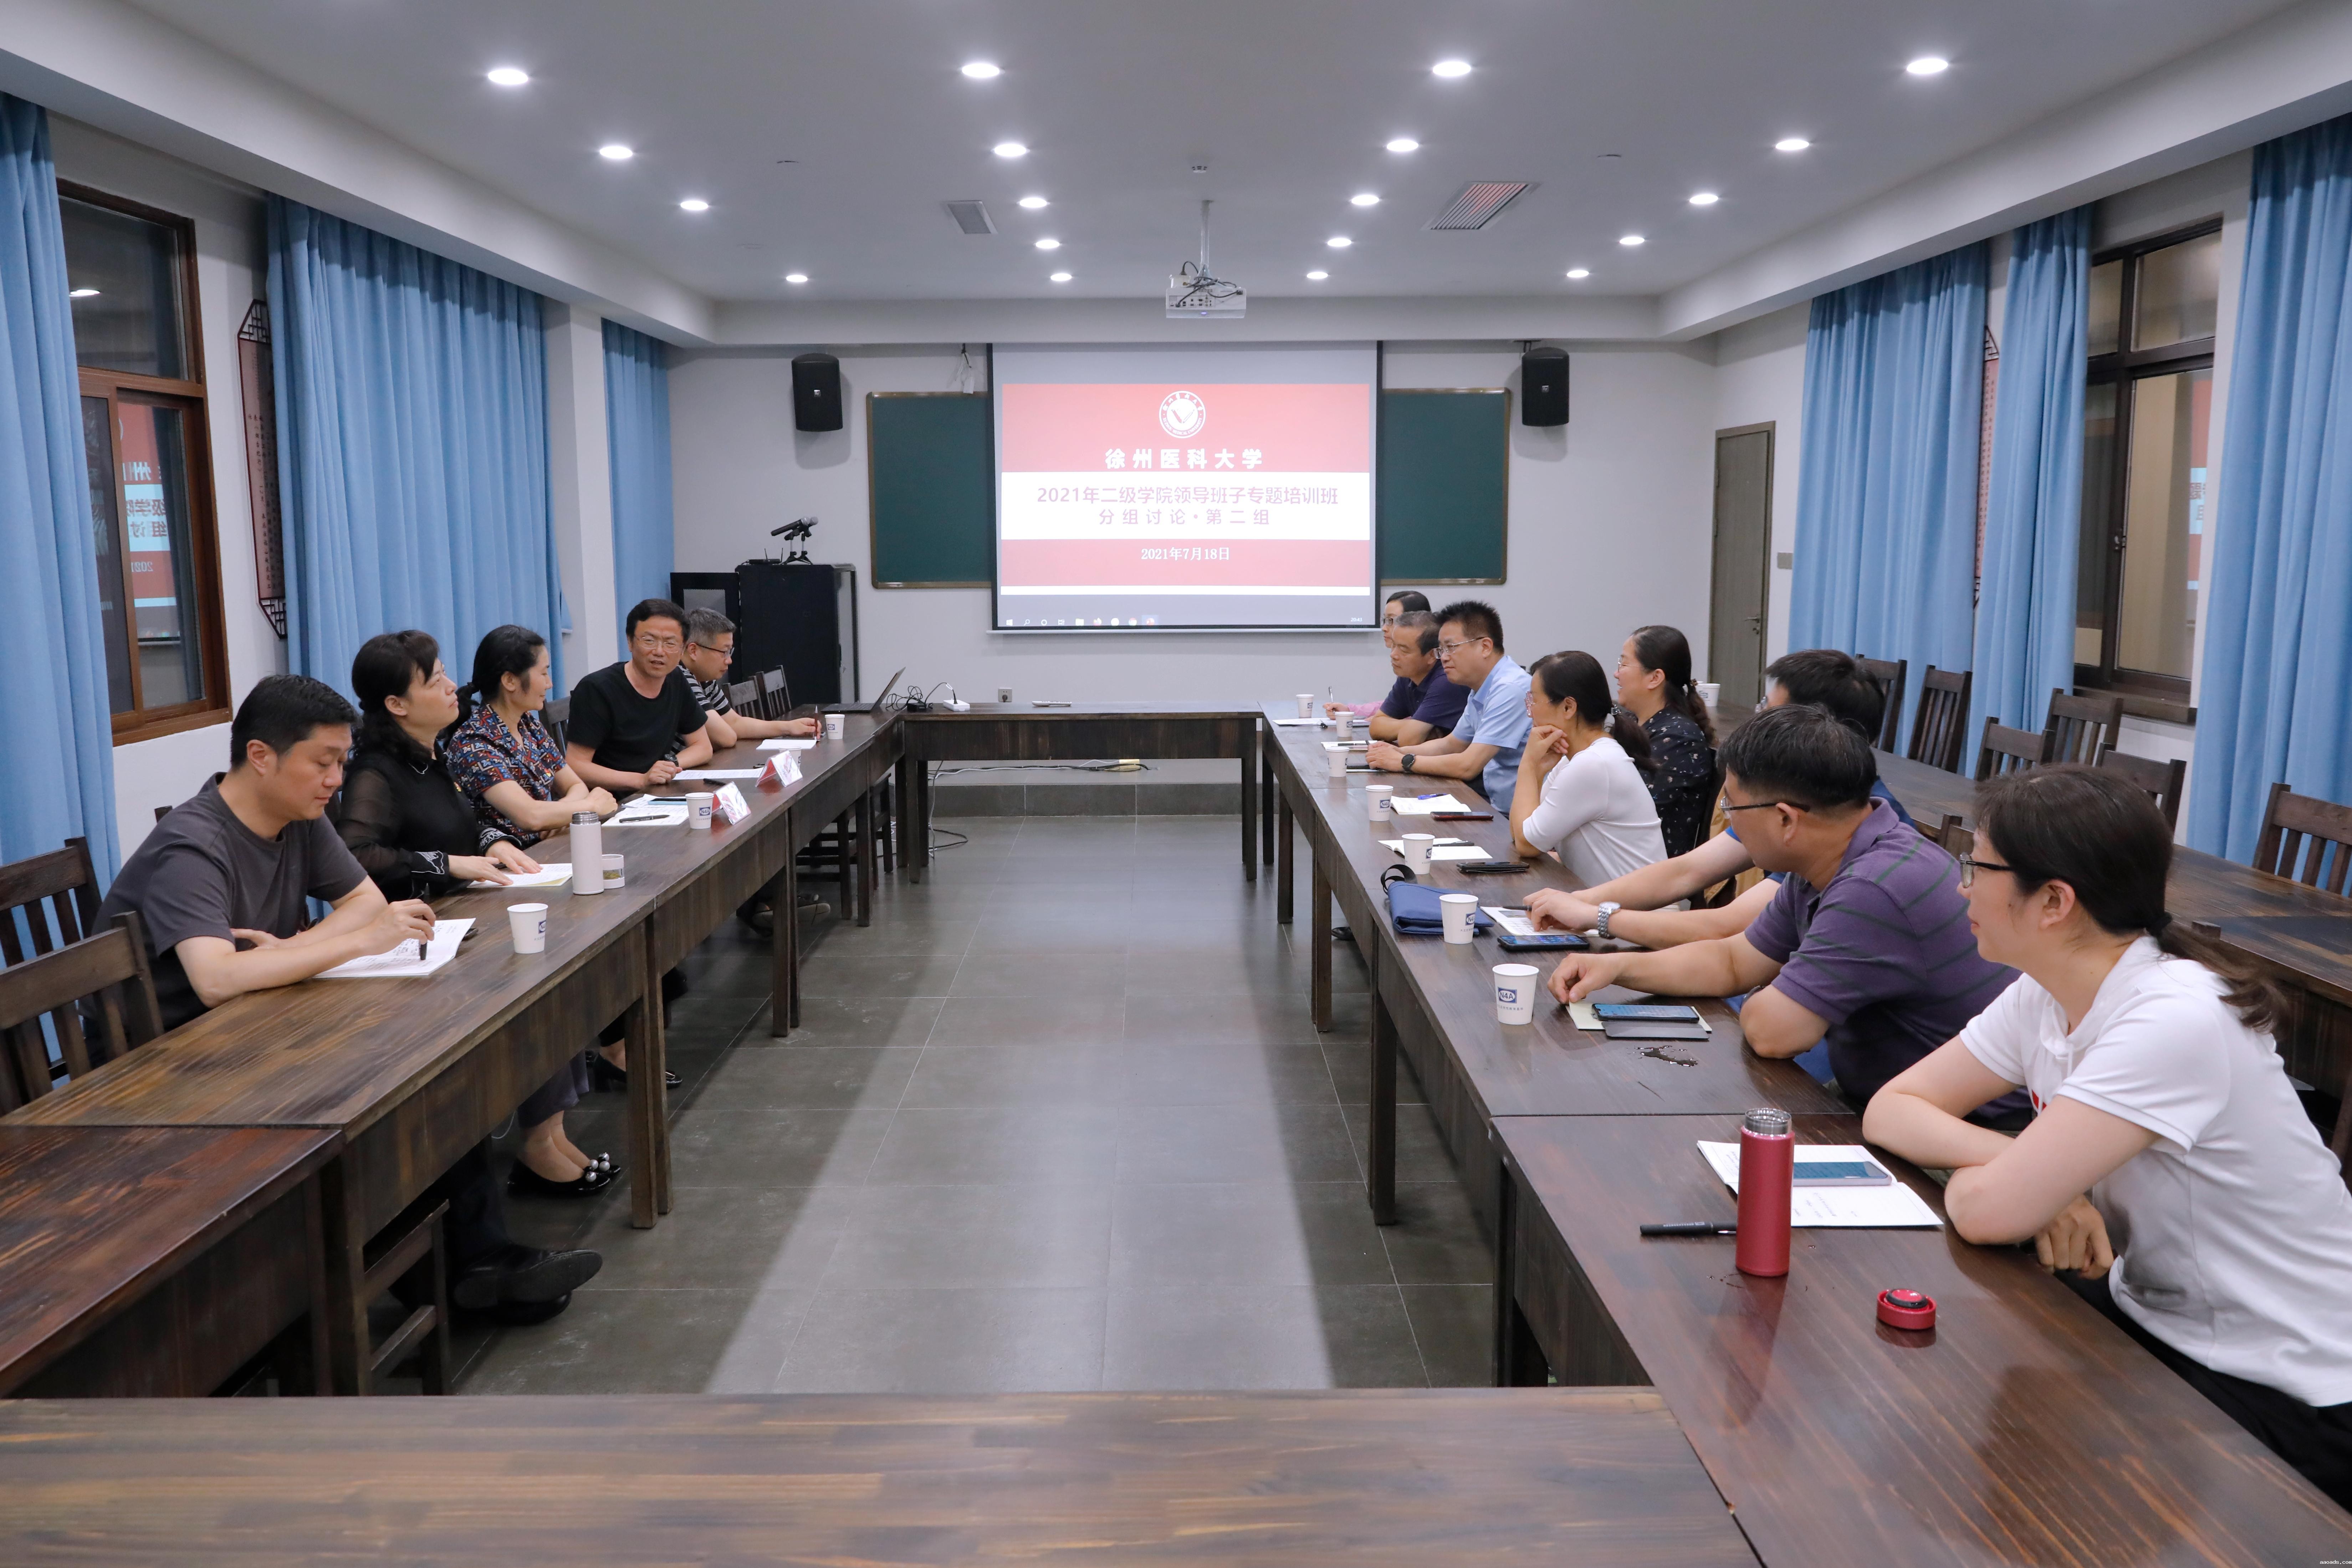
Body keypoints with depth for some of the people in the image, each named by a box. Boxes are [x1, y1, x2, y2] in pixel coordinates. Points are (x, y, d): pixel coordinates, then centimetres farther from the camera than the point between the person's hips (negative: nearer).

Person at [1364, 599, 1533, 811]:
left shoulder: (1509, 689, -20)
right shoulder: (1481, 692, 11)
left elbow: (1467, 766, -23)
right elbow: (1451, 744, 24)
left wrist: (1404, 762, -10)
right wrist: (1400, 752, 6)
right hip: (1493, 799, 9)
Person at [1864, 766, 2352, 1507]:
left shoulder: (2178, 1022, -29)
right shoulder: (2043, 999, -3)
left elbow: (1989, 1213, -31)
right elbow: (1891, 1109, -1)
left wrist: (1968, 1172, -9)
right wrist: (2016, 1163, -19)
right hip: (2148, 1318, 7)